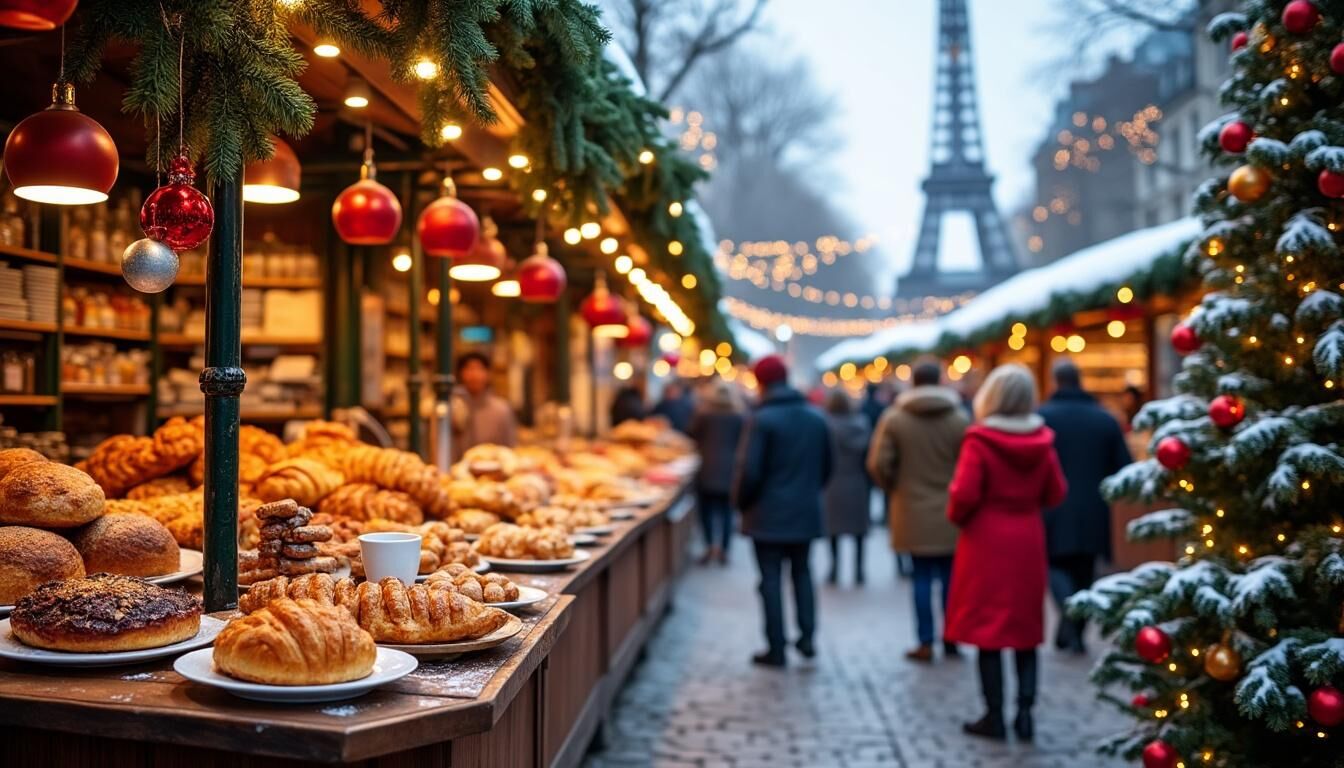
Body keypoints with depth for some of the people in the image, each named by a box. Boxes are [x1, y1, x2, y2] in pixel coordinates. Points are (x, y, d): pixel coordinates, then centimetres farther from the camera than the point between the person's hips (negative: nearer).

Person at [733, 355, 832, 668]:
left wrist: (741, 502, -1)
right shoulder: (816, 417, 4)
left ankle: (776, 648, 5)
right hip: (806, 512, 5)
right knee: (801, 572, 18)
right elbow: (826, 465, 10)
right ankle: (807, 636, 12)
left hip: (769, 513, -5)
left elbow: (749, 470, -17)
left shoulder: (762, 419, -15)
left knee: (771, 578, 2)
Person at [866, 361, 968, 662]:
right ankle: (951, 640, 15)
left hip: (913, 513, 0)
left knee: (921, 577, 5)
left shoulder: (894, 418, -4)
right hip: (951, 513, 0)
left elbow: (879, 464, -9)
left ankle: (925, 642, 5)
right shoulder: (960, 419, -4)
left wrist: (893, 488, 9)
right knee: (950, 576, 10)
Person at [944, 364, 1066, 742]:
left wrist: (956, 516, 2)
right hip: (1028, 541, 4)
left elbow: (965, 495, -18)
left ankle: (994, 716, 8)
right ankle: (1025, 712, 11)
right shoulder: (1041, 441, 0)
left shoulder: (979, 440, -14)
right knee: (1025, 627, 12)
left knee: (987, 628, 3)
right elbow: (1055, 494, 5)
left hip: (987, 541, -4)